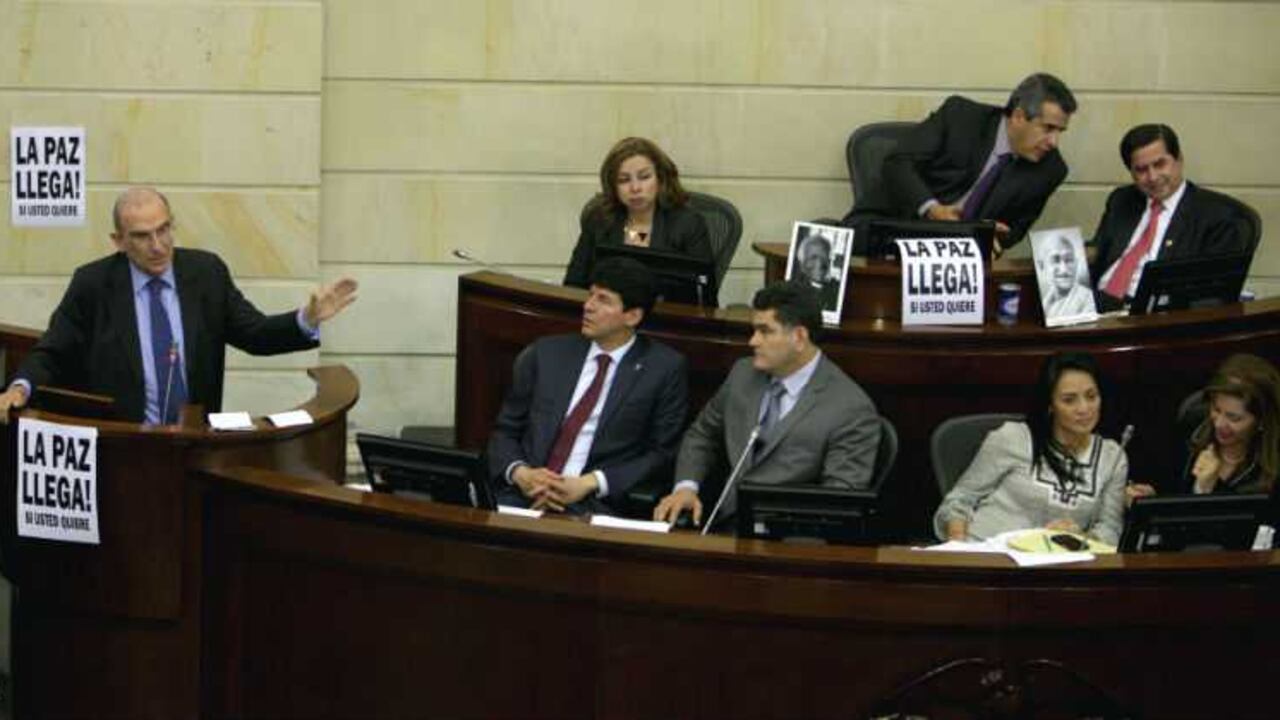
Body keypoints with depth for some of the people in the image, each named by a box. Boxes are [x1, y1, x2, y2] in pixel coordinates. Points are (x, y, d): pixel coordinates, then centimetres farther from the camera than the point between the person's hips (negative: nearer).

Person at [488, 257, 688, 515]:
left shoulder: (664, 368, 5)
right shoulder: (546, 354, 14)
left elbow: (663, 454, 3)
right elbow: (505, 431, 16)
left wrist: (590, 484, -9)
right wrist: (521, 474, -6)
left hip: (595, 505, -2)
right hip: (524, 492, 3)